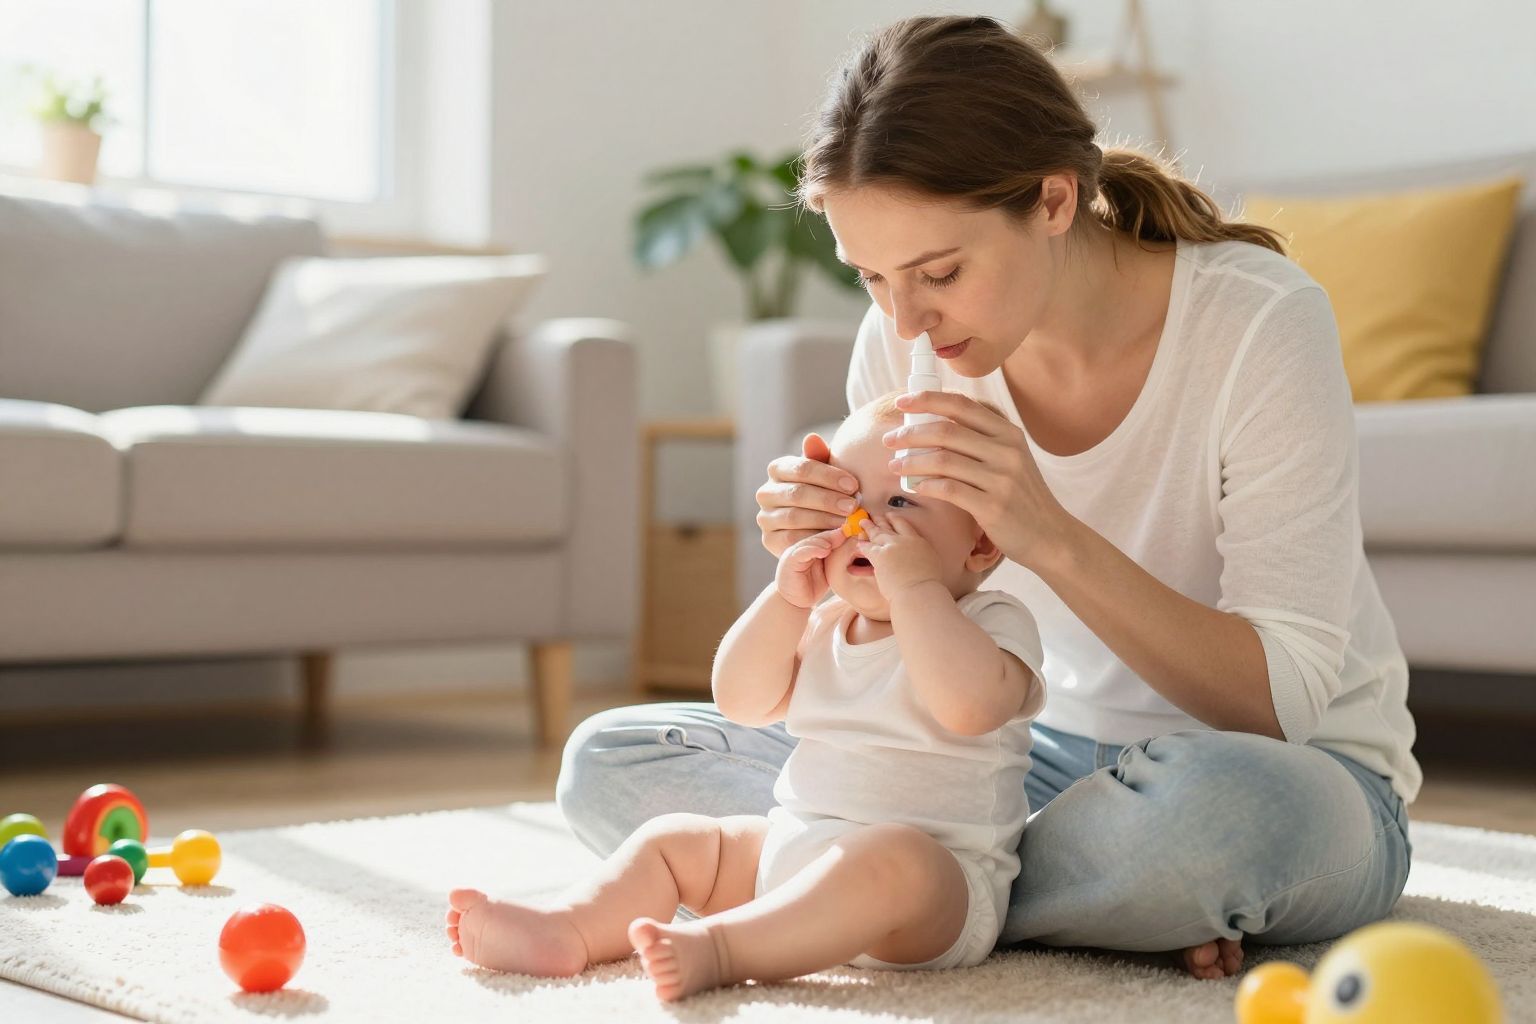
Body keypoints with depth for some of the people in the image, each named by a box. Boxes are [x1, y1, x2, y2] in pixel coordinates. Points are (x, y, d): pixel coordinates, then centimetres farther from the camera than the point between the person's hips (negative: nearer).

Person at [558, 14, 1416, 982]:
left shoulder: (1258, 321, -21)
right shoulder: (906, 343, -8)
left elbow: (1284, 699, -23)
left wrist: (1052, 538, -36)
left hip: (1305, 774, -5)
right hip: (1055, 757, 6)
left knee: (1217, 806, -45)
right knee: (609, 764, -6)